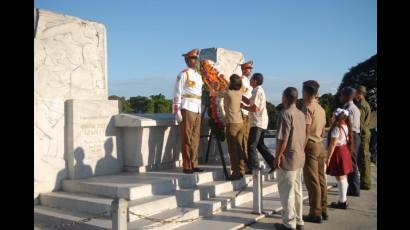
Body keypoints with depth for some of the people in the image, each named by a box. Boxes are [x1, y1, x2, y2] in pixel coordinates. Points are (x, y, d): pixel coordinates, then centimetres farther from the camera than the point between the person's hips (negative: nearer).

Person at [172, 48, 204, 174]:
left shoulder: (199, 75, 19)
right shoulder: (183, 74, -4)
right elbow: (177, 93, -8)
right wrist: (177, 111, -14)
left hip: (197, 110, 7)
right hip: (187, 109, -7)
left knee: (195, 139, 8)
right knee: (187, 139, -5)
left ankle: (194, 165, 15)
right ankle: (186, 166, -1)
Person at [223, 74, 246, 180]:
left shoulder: (227, 93, -8)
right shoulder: (240, 93, 8)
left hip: (232, 123, -6)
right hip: (240, 123, 6)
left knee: (232, 149, -3)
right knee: (239, 148, 11)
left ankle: (236, 172, -3)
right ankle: (241, 170, 16)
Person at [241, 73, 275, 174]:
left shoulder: (257, 91, -15)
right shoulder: (258, 90, 17)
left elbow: (254, 108, -22)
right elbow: (249, 101, 23)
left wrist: (243, 107, -8)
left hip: (258, 123, -10)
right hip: (260, 123, 10)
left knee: (251, 146, -4)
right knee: (260, 145, 16)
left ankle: (253, 168, 2)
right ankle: (273, 163, 15)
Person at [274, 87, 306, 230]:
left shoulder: (286, 113, -15)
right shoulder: (301, 114, 10)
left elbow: (283, 138, -19)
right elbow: (304, 137, 13)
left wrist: (278, 156, -13)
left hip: (288, 158, -8)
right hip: (299, 157, 8)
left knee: (286, 192, 0)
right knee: (297, 190, 14)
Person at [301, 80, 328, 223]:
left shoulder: (307, 108, -12)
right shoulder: (321, 109, 13)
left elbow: (306, 132, -18)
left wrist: (301, 149, -15)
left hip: (310, 146, -8)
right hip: (320, 145, 8)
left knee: (312, 181, -3)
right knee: (321, 179, 12)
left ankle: (315, 213, 2)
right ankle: (323, 210, 19)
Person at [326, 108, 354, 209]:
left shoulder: (336, 128, -19)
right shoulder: (346, 126, 8)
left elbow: (333, 144, -19)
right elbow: (347, 141, 12)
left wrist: (328, 158, -15)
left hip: (338, 153, -9)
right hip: (345, 151, 9)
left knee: (339, 178, -3)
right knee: (343, 177, 15)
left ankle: (342, 201, 3)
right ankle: (343, 199, 24)